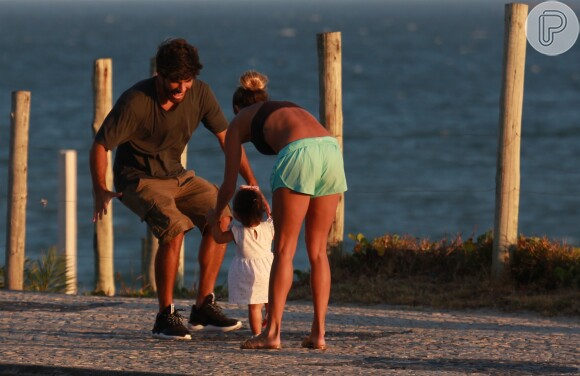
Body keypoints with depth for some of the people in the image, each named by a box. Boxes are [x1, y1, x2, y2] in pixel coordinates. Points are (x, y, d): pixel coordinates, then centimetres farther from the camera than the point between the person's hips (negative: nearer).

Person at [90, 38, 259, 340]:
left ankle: (203, 306, -5)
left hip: (175, 175, 6)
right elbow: (100, 145, -19)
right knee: (174, 229, -28)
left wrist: (252, 182, -6)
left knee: (220, 216, -12)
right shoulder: (135, 102, -26)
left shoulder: (200, 94, -11)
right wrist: (99, 190, -33)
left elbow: (226, 136, 0)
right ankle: (165, 317, -18)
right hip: (138, 179, -6)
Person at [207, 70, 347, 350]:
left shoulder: (239, 122, 26)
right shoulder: (290, 109, 39)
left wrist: (216, 213, 48)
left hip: (299, 155, -5)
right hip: (332, 151, 5)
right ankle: (318, 334, 8)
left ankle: (272, 333, -2)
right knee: (318, 251, 12)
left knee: (284, 250, 1)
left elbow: (229, 186, 28)